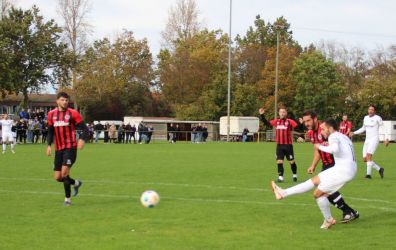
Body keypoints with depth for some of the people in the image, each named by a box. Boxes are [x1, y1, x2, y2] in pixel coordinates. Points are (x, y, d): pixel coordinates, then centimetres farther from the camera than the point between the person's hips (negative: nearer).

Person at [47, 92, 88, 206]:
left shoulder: (73, 113, -3)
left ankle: (67, 199, 2)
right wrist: (49, 145, 8)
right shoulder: (51, 114, 10)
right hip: (58, 149, 5)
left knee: (64, 172, -18)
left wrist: (82, 139, -24)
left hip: (70, 147, -5)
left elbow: (84, 129, -5)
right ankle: (76, 183, 31)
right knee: (57, 177, 3)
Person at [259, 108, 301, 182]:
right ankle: (280, 177, 2)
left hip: (288, 145, -3)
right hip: (279, 145, 3)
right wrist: (262, 115, 13)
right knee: (279, 161, -2)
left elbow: (297, 127, -13)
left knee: (291, 161, 7)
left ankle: (294, 175, 27)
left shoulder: (290, 122, -5)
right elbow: (267, 123, 18)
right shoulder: (276, 121, 8)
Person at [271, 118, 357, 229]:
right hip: (350, 169, 9)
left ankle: (328, 220, 16)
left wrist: (321, 147, -16)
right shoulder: (344, 137, 18)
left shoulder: (333, 136, -11)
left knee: (318, 193, 2)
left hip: (344, 170, -9)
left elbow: (335, 149, -32)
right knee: (315, 180, 14)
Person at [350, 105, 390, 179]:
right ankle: (379, 169, 18)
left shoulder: (377, 118, -7)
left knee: (368, 156, -25)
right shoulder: (366, 118, 12)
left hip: (374, 139, -7)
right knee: (365, 159, 1)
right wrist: (354, 133, 16)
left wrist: (386, 138, -14)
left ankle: (368, 174, -21)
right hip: (367, 140, 7)